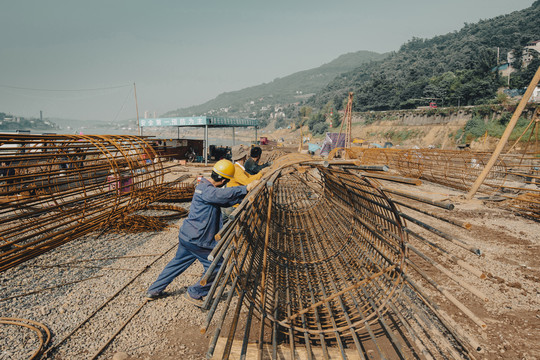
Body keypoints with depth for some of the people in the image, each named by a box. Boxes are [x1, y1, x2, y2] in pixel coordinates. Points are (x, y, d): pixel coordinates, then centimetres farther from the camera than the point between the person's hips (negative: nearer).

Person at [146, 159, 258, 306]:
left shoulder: (205, 186, 10)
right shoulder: (205, 189, -21)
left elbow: (225, 200, 11)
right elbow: (222, 194, -40)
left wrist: (244, 195, 2)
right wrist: (245, 189, -39)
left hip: (186, 235, 10)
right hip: (197, 240, -10)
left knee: (178, 262, 26)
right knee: (216, 266, 4)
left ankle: (154, 290, 38)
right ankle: (194, 294, 17)